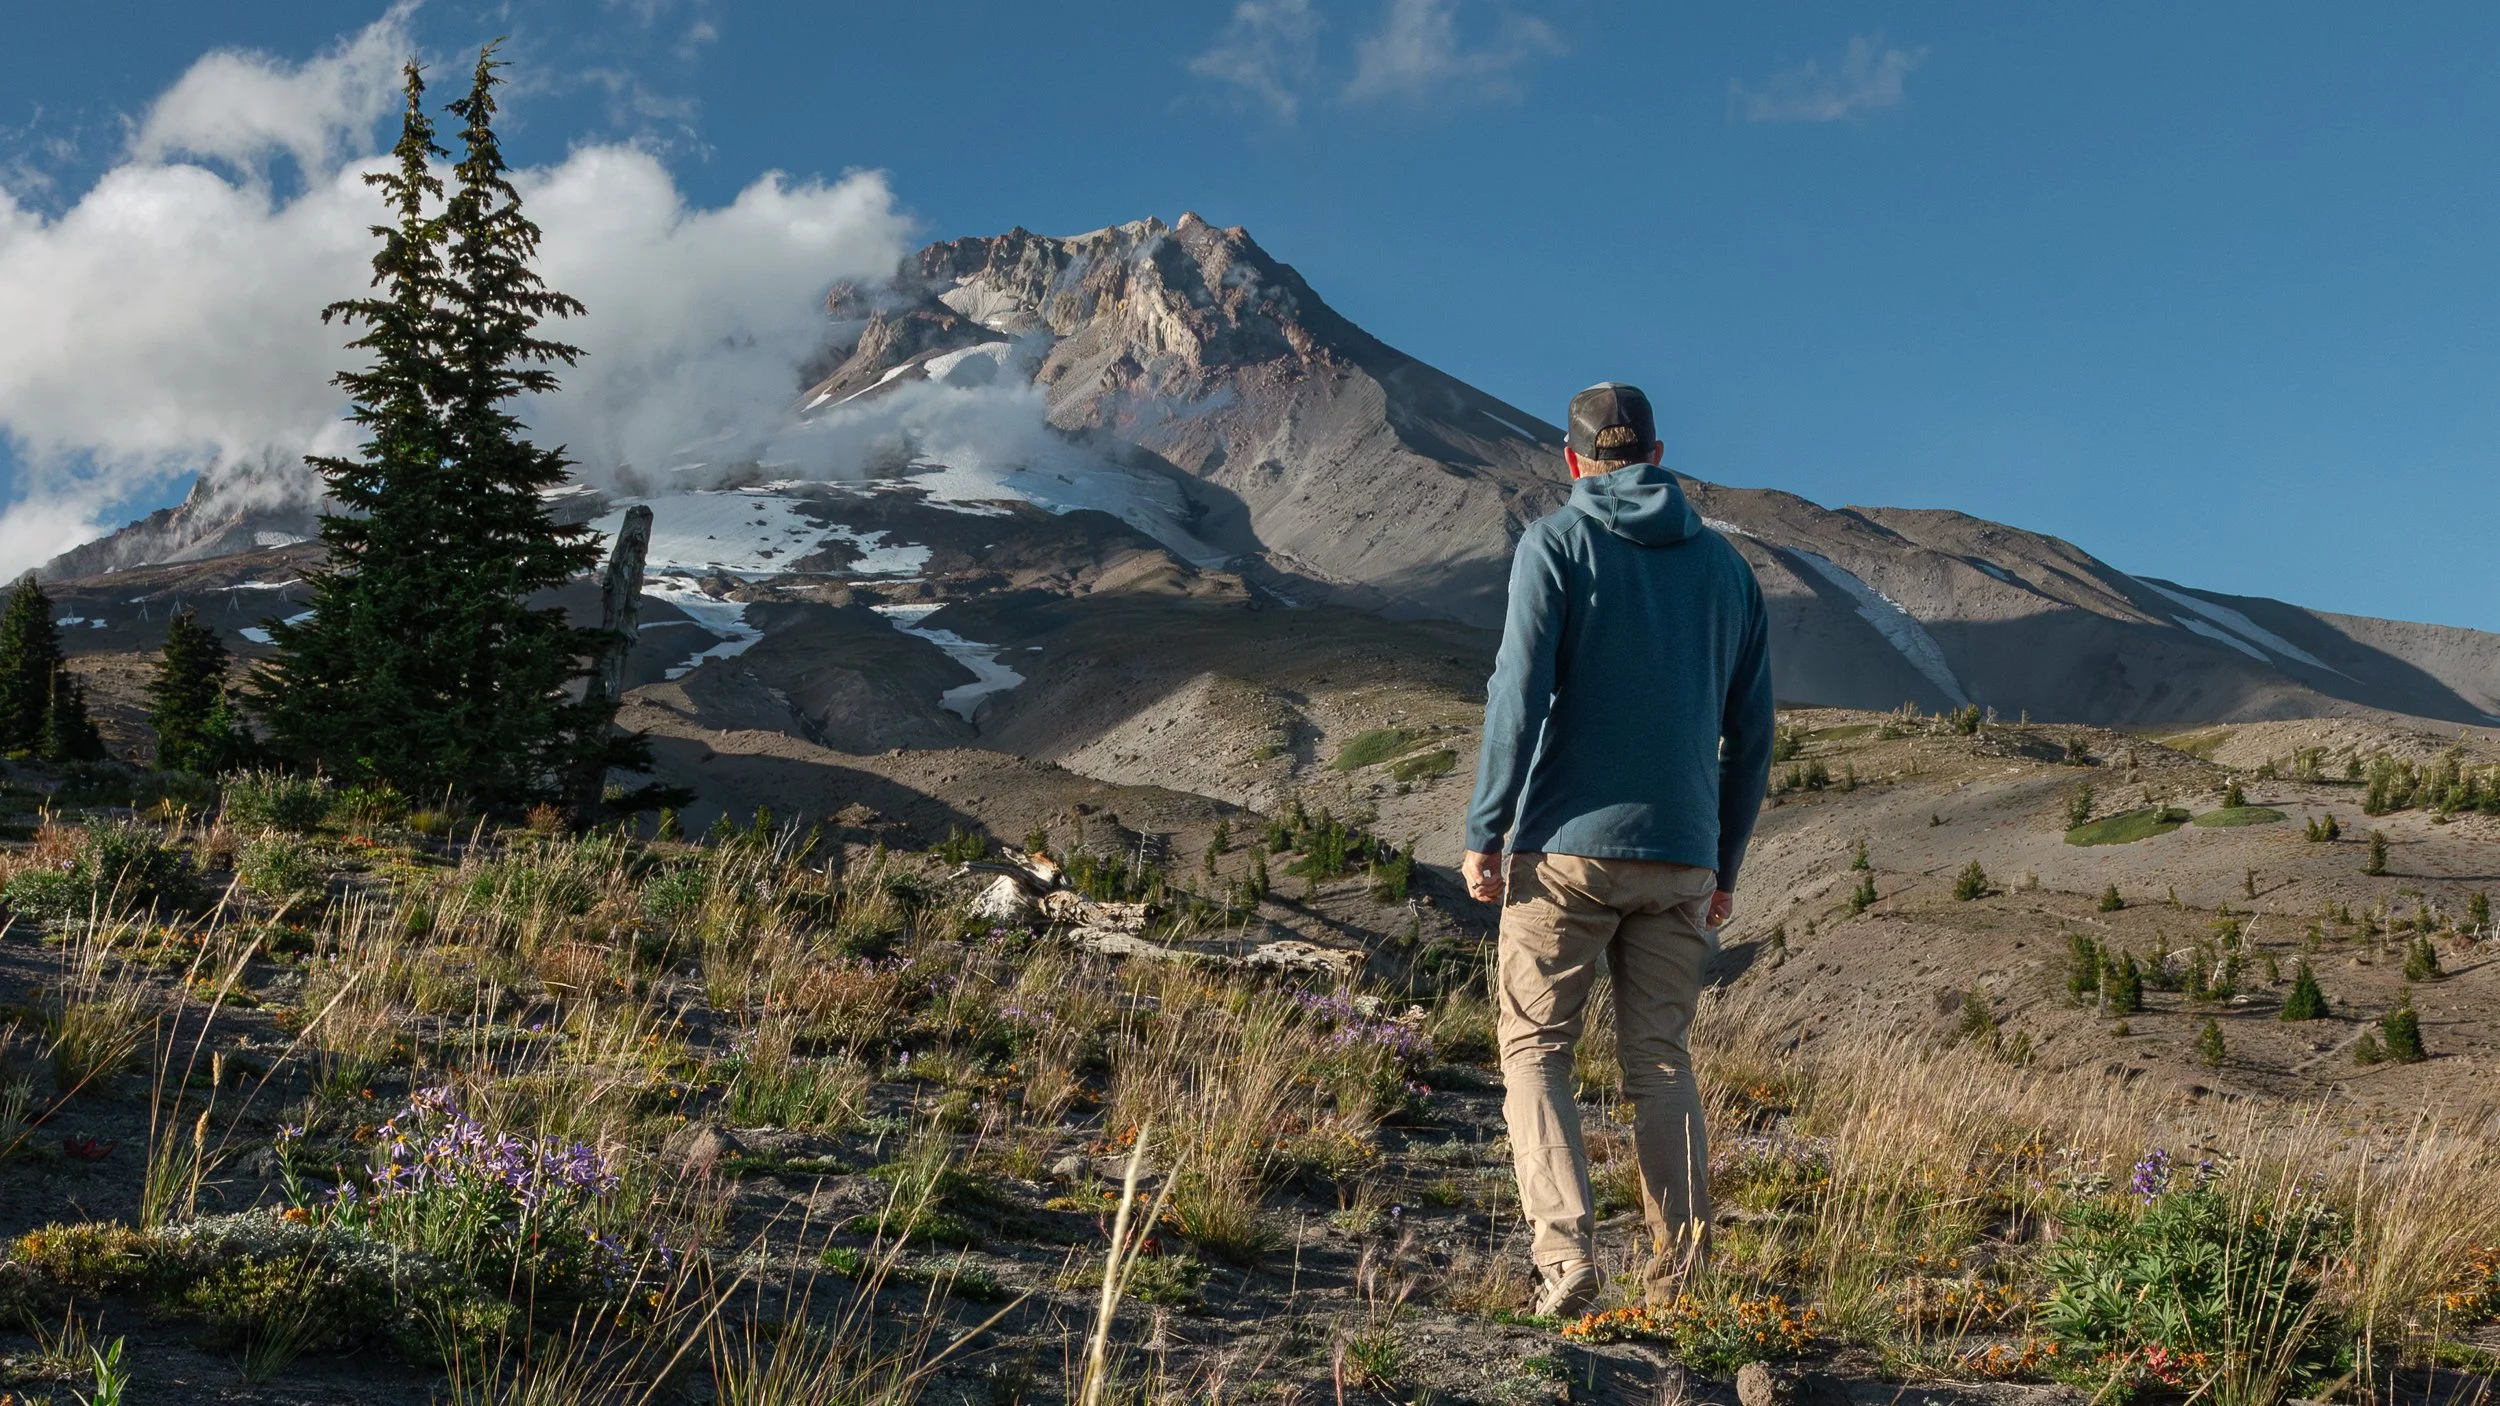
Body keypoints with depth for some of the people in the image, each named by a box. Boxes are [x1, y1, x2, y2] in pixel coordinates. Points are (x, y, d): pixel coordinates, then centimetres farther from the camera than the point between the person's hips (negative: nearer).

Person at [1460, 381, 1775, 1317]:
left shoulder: (1556, 542, -1)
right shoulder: (1726, 565, 13)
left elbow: (1519, 694, -12)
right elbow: (1751, 732, 14)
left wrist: (1483, 830, -7)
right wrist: (1724, 866, 20)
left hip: (1568, 848, -4)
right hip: (1683, 859, 4)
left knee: (1534, 1051, 5)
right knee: (1661, 1061, 12)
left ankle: (1564, 1251, -10)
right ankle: (1681, 1274, 5)